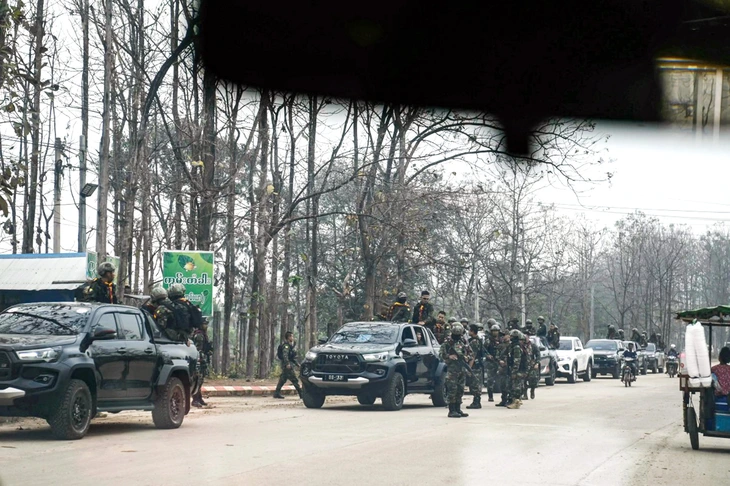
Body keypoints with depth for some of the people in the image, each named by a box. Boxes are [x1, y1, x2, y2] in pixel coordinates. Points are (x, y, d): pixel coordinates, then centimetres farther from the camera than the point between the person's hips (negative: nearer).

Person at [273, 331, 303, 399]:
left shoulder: (290, 345, 20)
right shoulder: (286, 345, -11)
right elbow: (285, 355, -23)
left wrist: (297, 363, 26)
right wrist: (287, 363, -33)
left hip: (289, 364, 10)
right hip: (287, 365, -10)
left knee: (283, 379, 10)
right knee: (294, 379, -10)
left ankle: (277, 393, 11)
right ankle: (301, 393, -11)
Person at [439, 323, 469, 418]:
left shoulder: (461, 342, 13)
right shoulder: (447, 342, -5)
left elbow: (465, 352, 25)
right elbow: (440, 354, -7)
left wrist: (464, 357, 4)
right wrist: (449, 356, -21)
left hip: (462, 370, 7)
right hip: (452, 370, -7)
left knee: (460, 390, 9)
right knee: (452, 390, -8)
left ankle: (458, 409, 16)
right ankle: (452, 411, -7)